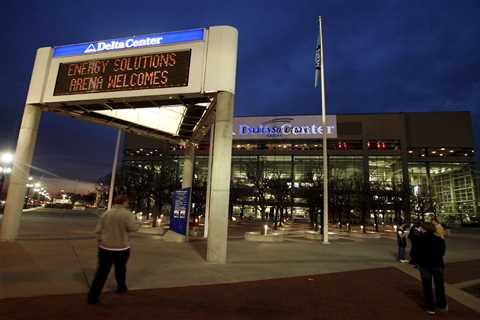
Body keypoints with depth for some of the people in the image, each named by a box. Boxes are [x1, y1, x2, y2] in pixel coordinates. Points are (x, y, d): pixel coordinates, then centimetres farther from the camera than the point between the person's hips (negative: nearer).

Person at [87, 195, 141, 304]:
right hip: (121, 248, -3)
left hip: (105, 247, 3)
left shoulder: (106, 213, 3)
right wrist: (138, 223, 1)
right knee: (120, 268, 18)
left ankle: (93, 296, 4)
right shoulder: (127, 214, -13)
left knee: (102, 271, 7)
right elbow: (133, 227, -21)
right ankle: (121, 287, 34)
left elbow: (98, 230, 5)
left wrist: (99, 242, 15)